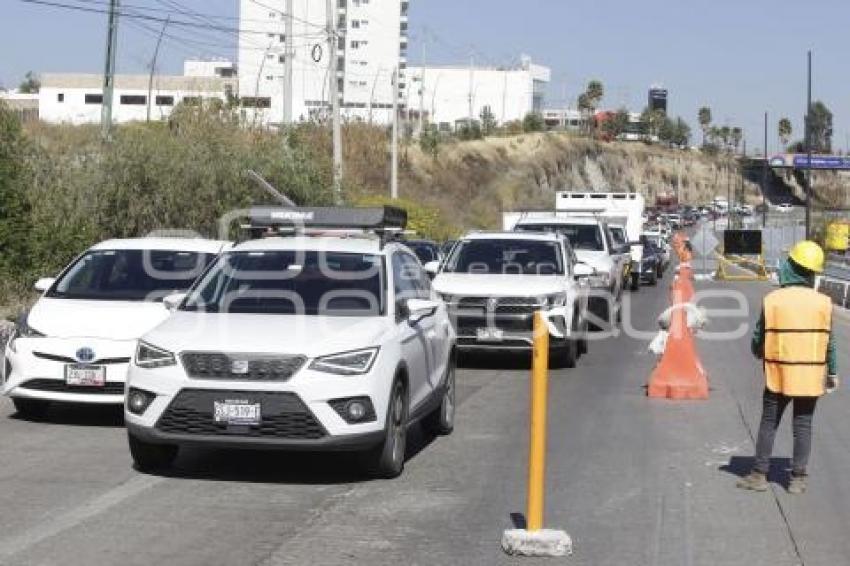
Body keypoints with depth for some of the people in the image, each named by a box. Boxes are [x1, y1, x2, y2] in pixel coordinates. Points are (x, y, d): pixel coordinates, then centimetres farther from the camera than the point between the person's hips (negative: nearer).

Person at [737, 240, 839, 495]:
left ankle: (759, 475, 13)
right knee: (803, 426, 9)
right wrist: (832, 372, 10)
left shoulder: (772, 300, -9)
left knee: (768, 423, 10)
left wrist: (759, 353, 20)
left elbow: (759, 337, -2)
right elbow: (829, 341, -1)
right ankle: (798, 478, 11)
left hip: (778, 375, -1)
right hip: (810, 376, 1)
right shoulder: (823, 303, -6)